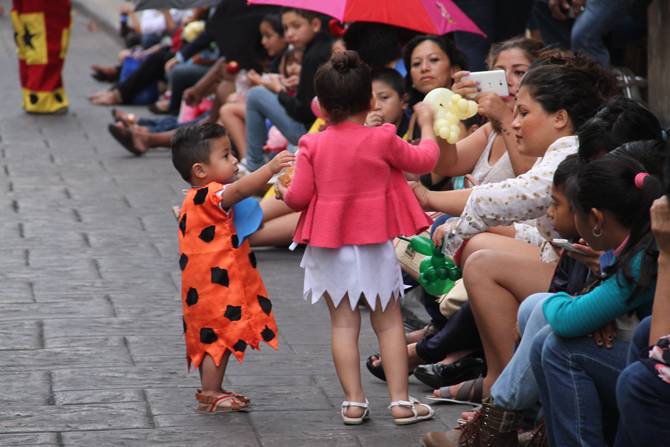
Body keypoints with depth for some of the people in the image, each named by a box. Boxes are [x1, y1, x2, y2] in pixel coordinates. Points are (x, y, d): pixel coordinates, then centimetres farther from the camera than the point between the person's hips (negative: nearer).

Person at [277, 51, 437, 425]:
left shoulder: (314, 146, -6)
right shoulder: (382, 140, -9)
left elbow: (299, 197, -6)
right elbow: (424, 160, 5)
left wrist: (284, 191, 17)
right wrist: (427, 125, 21)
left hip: (329, 247, 1)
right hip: (374, 246, -1)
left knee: (344, 324, 6)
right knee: (389, 322, 7)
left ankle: (354, 402, 4)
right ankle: (401, 401, 4)